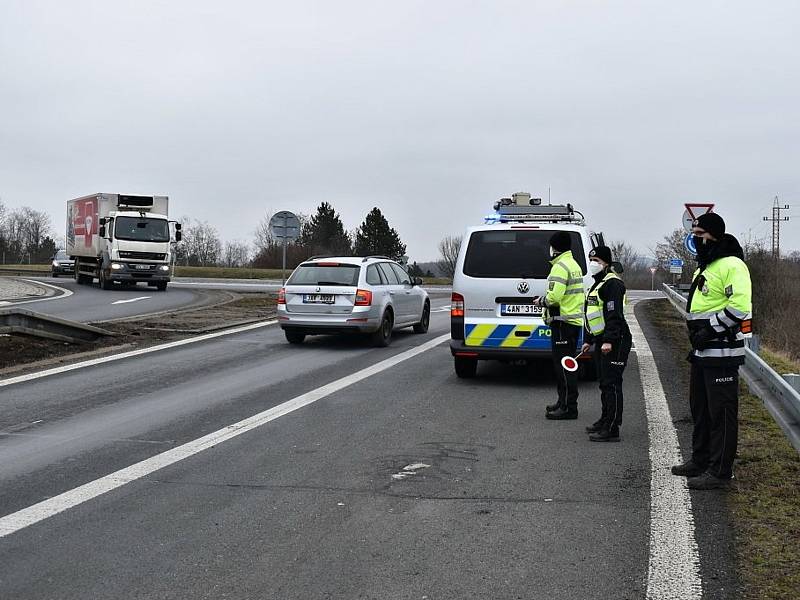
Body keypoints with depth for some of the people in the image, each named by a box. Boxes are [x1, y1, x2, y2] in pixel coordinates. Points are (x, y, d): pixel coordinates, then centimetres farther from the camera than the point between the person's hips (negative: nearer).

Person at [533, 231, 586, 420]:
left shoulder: (560, 267, -15)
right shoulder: (574, 265, 19)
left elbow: (554, 297, -24)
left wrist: (541, 300, -6)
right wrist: (545, 298, 15)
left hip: (563, 323, -11)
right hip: (574, 320, 11)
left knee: (564, 366, -8)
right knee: (563, 365, 17)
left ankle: (569, 408, -8)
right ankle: (564, 402, 25)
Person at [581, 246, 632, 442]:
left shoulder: (612, 283, -13)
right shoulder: (597, 284, 21)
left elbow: (614, 315, -21)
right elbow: (592, 315, 27)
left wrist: (609, 341, -27)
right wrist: (588, 340, 27)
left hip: (615, 342, -11)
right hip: (601, 341, 11)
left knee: (612, 384, -10)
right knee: (604, 383, 17)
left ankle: (611, 429, -10)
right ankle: (605, 420, 27)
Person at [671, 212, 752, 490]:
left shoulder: (731, 266, -15)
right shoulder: (704, 267, 18)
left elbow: (740, 307, -24)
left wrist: (710, 330, -21)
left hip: (721, 353, -10)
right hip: (702, 352, 10)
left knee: (721, 413, -4)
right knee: (700, 409, 19)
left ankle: (720, 472, 1)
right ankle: (700, 461, 31)